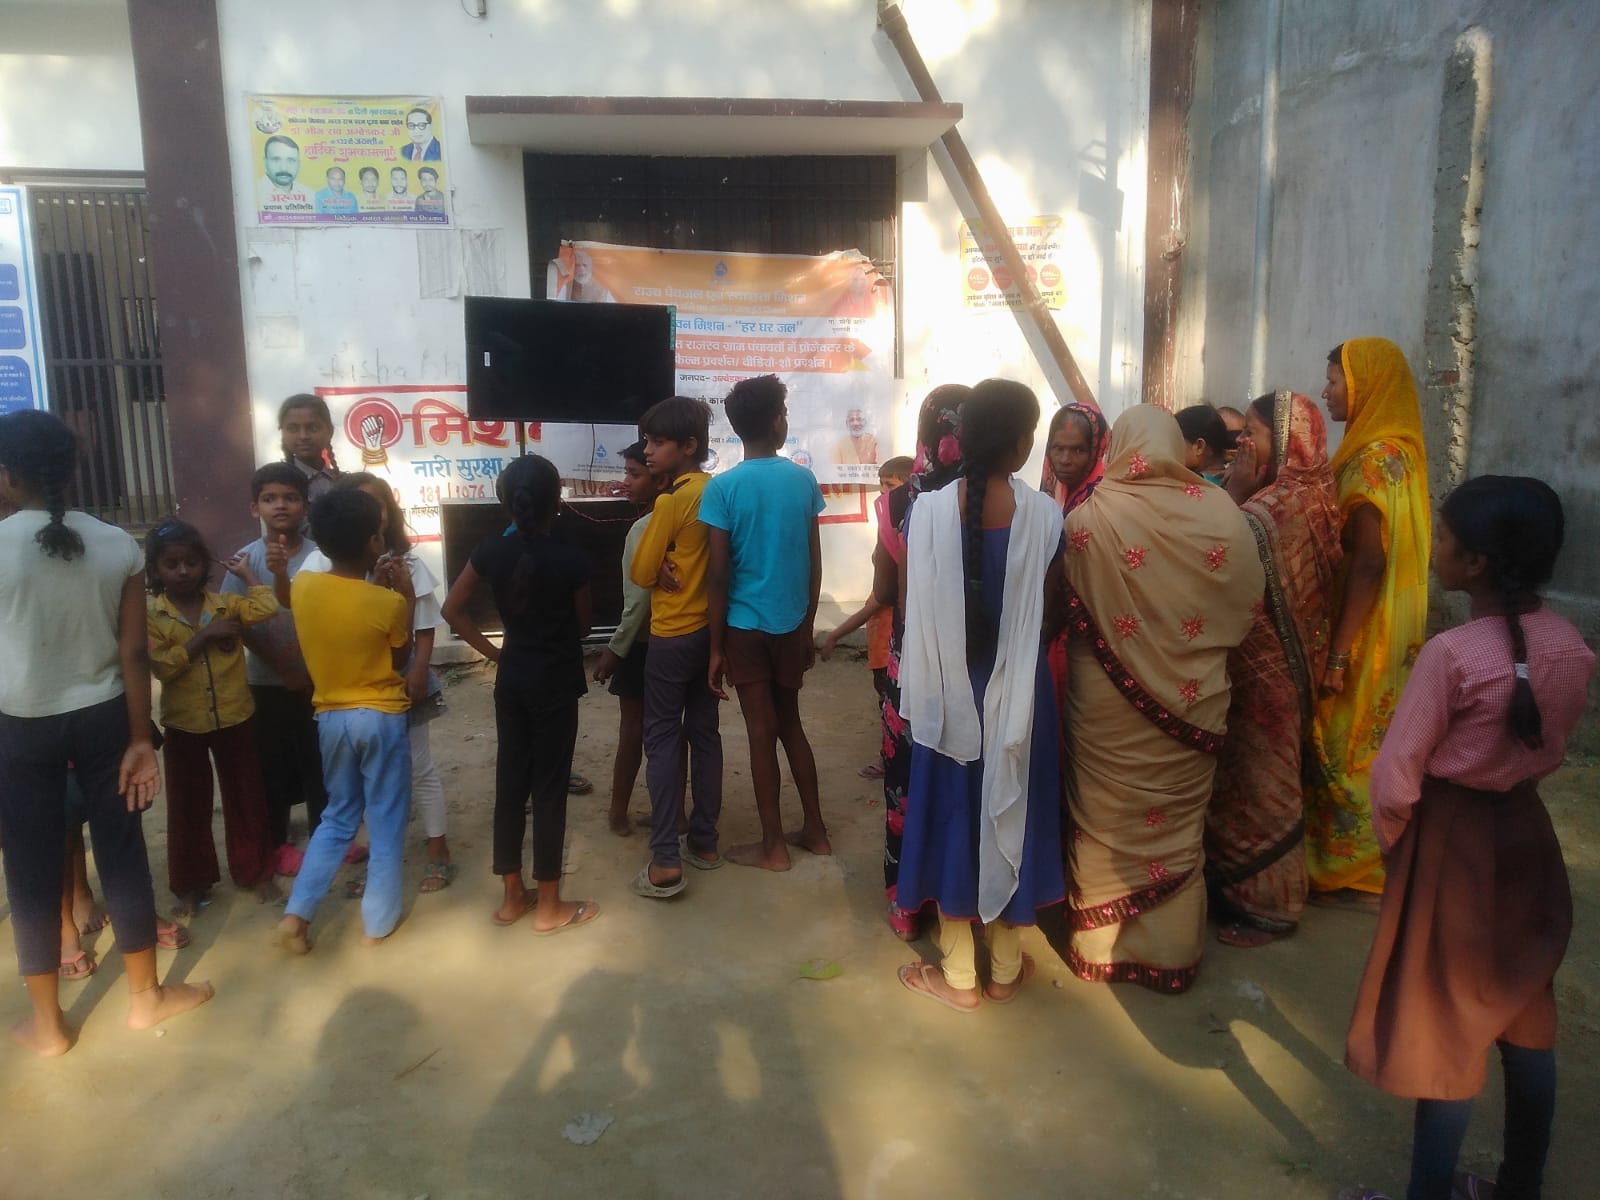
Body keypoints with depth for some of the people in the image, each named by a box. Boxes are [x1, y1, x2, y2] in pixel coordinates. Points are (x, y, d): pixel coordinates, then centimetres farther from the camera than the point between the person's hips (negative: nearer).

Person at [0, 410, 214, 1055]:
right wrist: (141, 738, -1)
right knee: (122, 855, 12)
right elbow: (133, 652, -6)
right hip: (103, 718, 2)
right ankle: (146, 996, 25)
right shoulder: (118, 546, -6)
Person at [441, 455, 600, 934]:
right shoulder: (569, 560, -15)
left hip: (510, 679, 5)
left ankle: (513, 896, 21)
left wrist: (493, 651, 7)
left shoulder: (491, 551, -3)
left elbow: (452, 609, 2)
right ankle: (549, 906, 10)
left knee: (511, 780, 12)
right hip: (555, 682, -4)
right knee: (549, 786, 1)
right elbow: (584, 624, -1)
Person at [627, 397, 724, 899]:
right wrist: (681, 573, 3)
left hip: (672, 636, -7)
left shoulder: (670, 501, -18)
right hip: (710, 629, 7)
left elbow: (640, 572, -11)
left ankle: (665, 861, -1)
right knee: (704, 734, 13)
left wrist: (661, 573, 7)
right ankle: (704, 841, 22)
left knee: (663, 740, -1)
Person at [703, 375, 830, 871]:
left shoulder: (722, 488, -11)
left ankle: (773, 846, 15)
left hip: (746, 625, -4)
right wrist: (808, 627, 14)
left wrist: (716, 647, -5)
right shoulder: (804, 480, -1)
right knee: (790, 723, 19)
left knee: (763, 732, 4)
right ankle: (814, 829, 26)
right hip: (791, 623, 4)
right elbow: (814, 563, 3)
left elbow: (718, 575, -12)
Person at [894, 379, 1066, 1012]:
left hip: (950, 688, 0)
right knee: (1010, 814, 15)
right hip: (1018, 689, 1)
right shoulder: (1044, 512, -12)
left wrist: (922, 682, 9)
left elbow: (917, 607, -7)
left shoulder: (928, 510, -12)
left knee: (954, 817, 12)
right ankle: (1005, 969, 30)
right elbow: (1050, 606, -4)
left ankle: (958, 976, 24)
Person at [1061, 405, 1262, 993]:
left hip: (1107, 704, -2)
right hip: (1190, 699, 2)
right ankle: (1171, 951, 28)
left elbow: (1063, 604, -3)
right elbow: (1248, 605, 0)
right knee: (1177, 823, 16)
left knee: (1108, 818, 13)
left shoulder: (1089, 516, -14)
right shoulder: (1220, 512, -8)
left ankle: (1100, 946, 25)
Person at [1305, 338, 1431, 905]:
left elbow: (1367, 561, -24)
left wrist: (1338, 654, -23)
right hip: (1390, 629, 9)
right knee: (1368, 746, 18)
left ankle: (1358, 876, 15)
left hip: (1365, 632, -9)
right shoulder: (1398, 449, 10)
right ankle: (1365, 866, 31)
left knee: (1349, 749, 2)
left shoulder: (1374, 458, -19)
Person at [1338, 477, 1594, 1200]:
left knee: (1444, 1028, 6)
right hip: (1524, 830, 6)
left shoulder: (1451, 653, -24)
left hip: (1452, 841, -6)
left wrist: (1391, 840, -2)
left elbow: (1396, 780, -20)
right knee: (1525, 1020, 19)